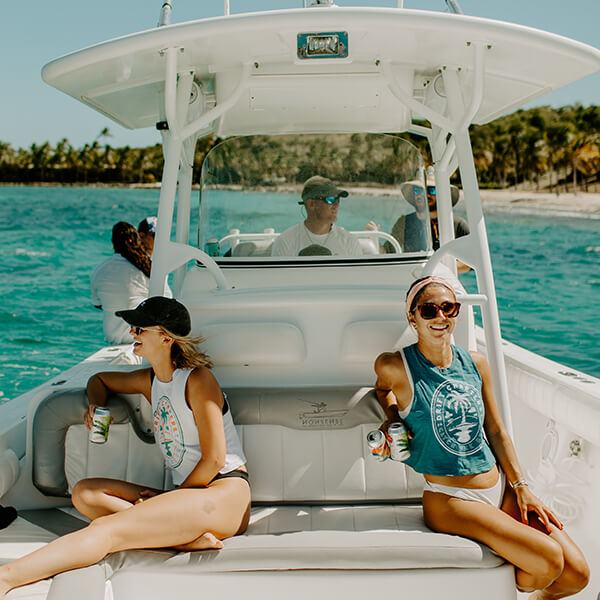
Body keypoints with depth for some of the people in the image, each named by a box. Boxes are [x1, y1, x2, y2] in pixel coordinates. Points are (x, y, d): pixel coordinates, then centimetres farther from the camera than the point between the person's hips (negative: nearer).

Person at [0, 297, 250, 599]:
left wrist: (173, 497, -5)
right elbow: (99, 379, 33)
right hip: (185, 492, 9)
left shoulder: (197, 379, -9)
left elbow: (215, 460, -13)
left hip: (224, 495, -9)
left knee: (108, 528, -26)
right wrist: (96, 405, 11)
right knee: (84, 493, -5)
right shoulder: (150, 381, 14)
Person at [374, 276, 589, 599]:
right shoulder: (395, 366, -10)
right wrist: (392, 418, -3)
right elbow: (383, 387, 15)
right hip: (449, 499, -5)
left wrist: (521, 488, 5)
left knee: (577, 574, -5)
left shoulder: (476, 363, 3)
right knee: (547, 560, -22)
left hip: (500, 486, 5)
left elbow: (496, 431, 10)